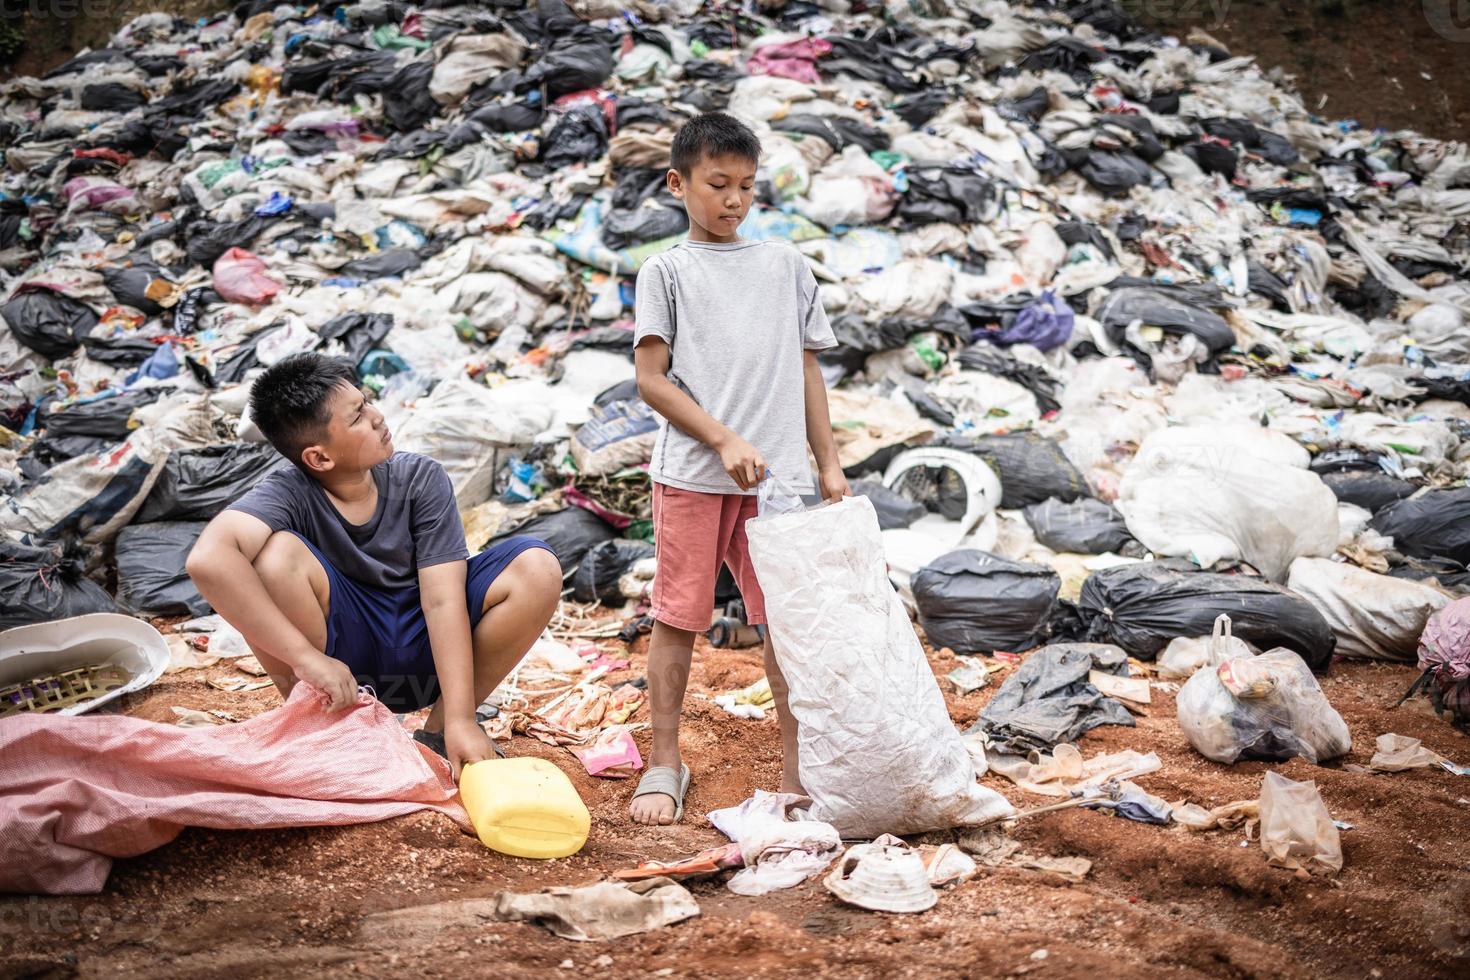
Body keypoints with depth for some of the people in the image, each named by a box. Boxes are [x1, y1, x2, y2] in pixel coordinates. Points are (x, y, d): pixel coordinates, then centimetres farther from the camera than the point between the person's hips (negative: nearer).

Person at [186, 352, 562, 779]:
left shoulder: (420, 478, -10)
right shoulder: (288, 495, -19)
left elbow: (442, 600, -17)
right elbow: (208, 559, -40)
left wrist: (460, 720, -26)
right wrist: (306, 658, -41)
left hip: (419, 654, 3)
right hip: (342, 655, -2)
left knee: (538, 569, -19)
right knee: (276, 552, -31)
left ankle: (439, 730, -5)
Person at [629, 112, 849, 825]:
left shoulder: (785, 264, 14)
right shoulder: (667, 271, 4)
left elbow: (807, 368, 16)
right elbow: (651, 380, -3)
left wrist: (828, 463, 11)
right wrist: (725, 440, -13)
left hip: (779, 473, 3)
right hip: (692, 473, -2)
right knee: (678, 618, 3)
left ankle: (797, 767, 14)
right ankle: (665, 765, 16)